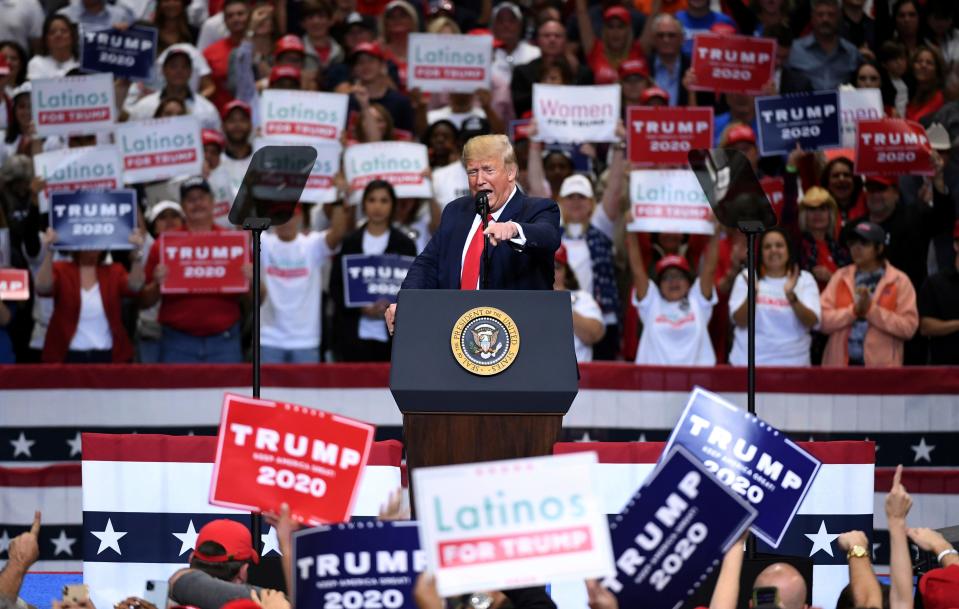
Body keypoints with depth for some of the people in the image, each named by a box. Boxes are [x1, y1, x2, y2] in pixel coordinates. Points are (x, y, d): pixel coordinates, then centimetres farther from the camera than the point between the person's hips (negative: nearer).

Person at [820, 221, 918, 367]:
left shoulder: (899, 281, 4)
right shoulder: (840, 278, 11)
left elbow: (909, 326, -7)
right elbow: (823, 320, 2)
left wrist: (871, 310, -12)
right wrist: (854, 310, -12)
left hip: (882, 366, -2)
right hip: (841, 365, 2)